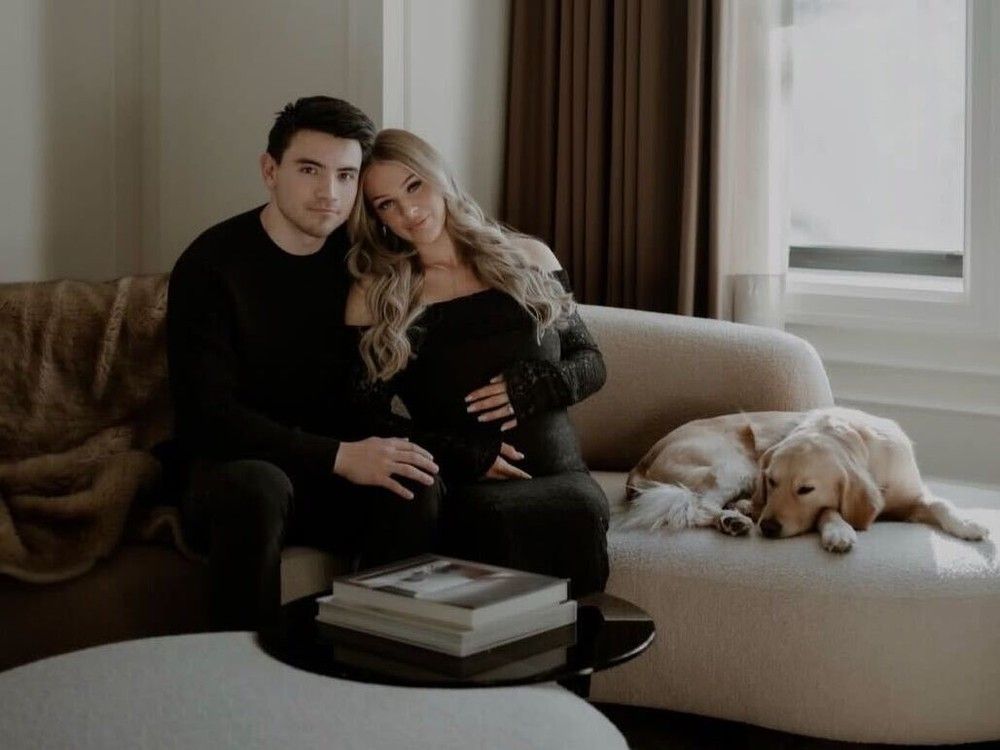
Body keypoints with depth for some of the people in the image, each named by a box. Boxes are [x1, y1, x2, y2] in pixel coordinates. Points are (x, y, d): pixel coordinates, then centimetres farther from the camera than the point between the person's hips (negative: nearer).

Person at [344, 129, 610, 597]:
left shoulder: (527, 259, 15)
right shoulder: (373, 296, 8)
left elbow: (590, 362, 18)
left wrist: (533, 387, -4)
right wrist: (464, 458, -8)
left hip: (559, 474, 2)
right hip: (460, 486, -2)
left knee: (580, 511, -34)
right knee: (500, 521, -37)